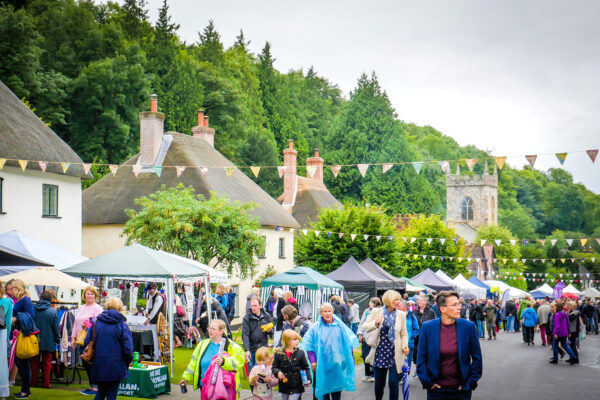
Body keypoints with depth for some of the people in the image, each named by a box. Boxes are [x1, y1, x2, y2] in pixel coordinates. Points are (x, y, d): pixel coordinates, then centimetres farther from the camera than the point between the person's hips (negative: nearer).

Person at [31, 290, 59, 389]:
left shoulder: (33, 309, -8)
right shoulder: (53, 311, -14)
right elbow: (56, 328, -7)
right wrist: (57, 339, 9)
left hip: (34, 341, 2)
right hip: (48, 341, -2)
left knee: (34, 362, 13)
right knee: (47, 363, 9)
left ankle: (33, 382, 19)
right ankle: (46, 383, 12)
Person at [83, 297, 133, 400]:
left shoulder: (96, 322, 2)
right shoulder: (122, 325, -9)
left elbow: (86, 343, 4)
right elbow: (128, 349, -11)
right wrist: (128, 362, 6)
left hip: (98, 367, 3)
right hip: (115, 367, -3)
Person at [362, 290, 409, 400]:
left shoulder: (401, 314, 1)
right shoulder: (377, 312, -1)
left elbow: (404, 333, 6)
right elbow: (365, 327, 3)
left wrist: (405, 345, -11)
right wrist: (375, 323, -16)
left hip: (394, 355, 0)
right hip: (379, 354, 0)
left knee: (394, 383, -6)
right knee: (379, 384, 10)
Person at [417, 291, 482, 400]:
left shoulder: (469, 326, -3)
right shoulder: (428, 327, -4)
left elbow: (477, 358, 4)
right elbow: (421, 358, 3)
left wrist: (471, 382, 2)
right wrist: (427, 382, -1)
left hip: (461, 389, 0)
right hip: (436, 389, 0)